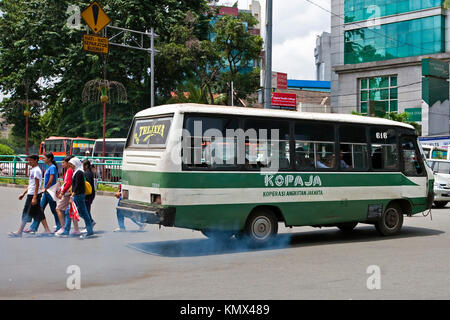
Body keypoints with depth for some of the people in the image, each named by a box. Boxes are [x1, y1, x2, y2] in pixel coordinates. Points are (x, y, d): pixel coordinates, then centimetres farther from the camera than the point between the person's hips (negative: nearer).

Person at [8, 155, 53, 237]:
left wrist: (34, 198, -22)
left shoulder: (36, 170, -13)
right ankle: (47, 230, 11)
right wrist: (23, 194, 23)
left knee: (26, 214, -5)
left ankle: (19, 232, -1)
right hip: (30, 194, 10)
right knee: (39, 214, 10)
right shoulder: (33, 170, 17)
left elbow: (37, 185, -18)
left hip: (33, 195, -10)